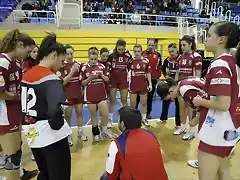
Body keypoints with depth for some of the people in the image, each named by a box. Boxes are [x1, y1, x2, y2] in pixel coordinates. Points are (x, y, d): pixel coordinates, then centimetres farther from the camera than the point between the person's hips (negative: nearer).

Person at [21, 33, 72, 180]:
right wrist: (57, 126, -15)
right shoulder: (50, 78, -18)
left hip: (33, 136, 8)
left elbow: (25, 105, 11)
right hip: (52, 137, -8)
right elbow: (55, 110, -32)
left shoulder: (27, 75, 6)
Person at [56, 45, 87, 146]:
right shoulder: (61, 66, -11)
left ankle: (80, 132, 29)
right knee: (67, 116, 8)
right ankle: (68, 136, 21)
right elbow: (63, 82, -18)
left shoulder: (78, 64, 1)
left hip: (78, 93, 4)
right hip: (67, 95, -4)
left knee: (79, 113, 14)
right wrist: (72, 71, -26)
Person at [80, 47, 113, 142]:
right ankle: (96, 133, 29)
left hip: (102, 94, 1)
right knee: (93, 115, 11)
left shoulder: (102, 66, 0)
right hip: (90, 95, -1)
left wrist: (102, 75, -12)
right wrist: (90, 78, -18)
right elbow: (82, 83, -2)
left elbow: (107, 79, 7)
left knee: (105, 114, 1)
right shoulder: (84, 68, -5)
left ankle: (104, 131, 25)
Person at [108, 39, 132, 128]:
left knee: (124, 100, 7)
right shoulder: (111, 54, -13)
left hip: (124, 80, 1)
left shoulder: (128, 55, -9)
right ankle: (110, 120, 20)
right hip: (113, 79, 0)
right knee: (112, 100, 7)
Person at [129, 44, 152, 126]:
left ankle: (144, 118, 29)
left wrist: (150, 84, -2)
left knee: (144, 103, 12)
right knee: (132, 104, 7)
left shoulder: (146, 61, -4)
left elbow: (148, 73, 2)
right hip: (133, 85, 0)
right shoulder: (131, 60, -5)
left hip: (143, 85, 1)